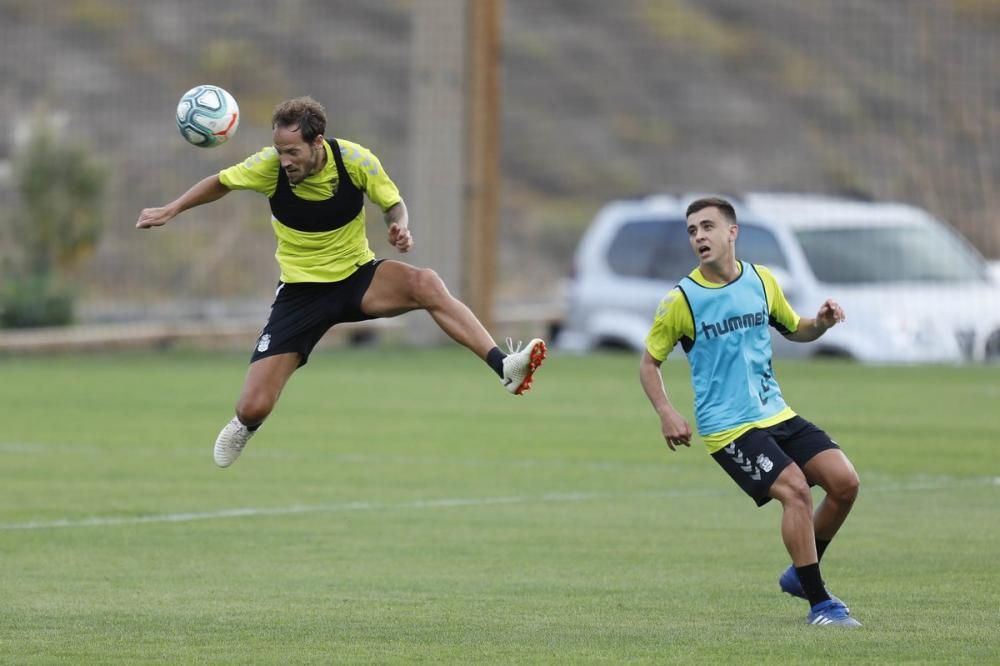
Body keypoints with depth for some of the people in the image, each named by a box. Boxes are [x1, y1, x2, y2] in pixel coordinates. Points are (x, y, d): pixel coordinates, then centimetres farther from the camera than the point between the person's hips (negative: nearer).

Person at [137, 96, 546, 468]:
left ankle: (504, 366, -39)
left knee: (427, 284, -34)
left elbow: (393, 204, -1)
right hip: (300, 291, 0)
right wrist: (171, 210, 0)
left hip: (358, 277, 0)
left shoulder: (355, 160, -17)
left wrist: (400, 227, -23)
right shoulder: (269, 166, -16)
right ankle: (245, 425, 32)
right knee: (254, 407, -8)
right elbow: (221, 183, 5)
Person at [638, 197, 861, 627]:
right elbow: (649, 361, 2)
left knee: (844, 482, -6)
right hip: (728, 427, -6)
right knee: (795, 490, -23)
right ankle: (818, 603, -13)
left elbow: (794, 330, 21)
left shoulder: (762, 281, 5)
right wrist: (666, 413, -13)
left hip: (776, 414, 6)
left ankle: (801, 574, 16)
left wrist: (821, 323, -2)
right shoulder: (681, 300, -8)